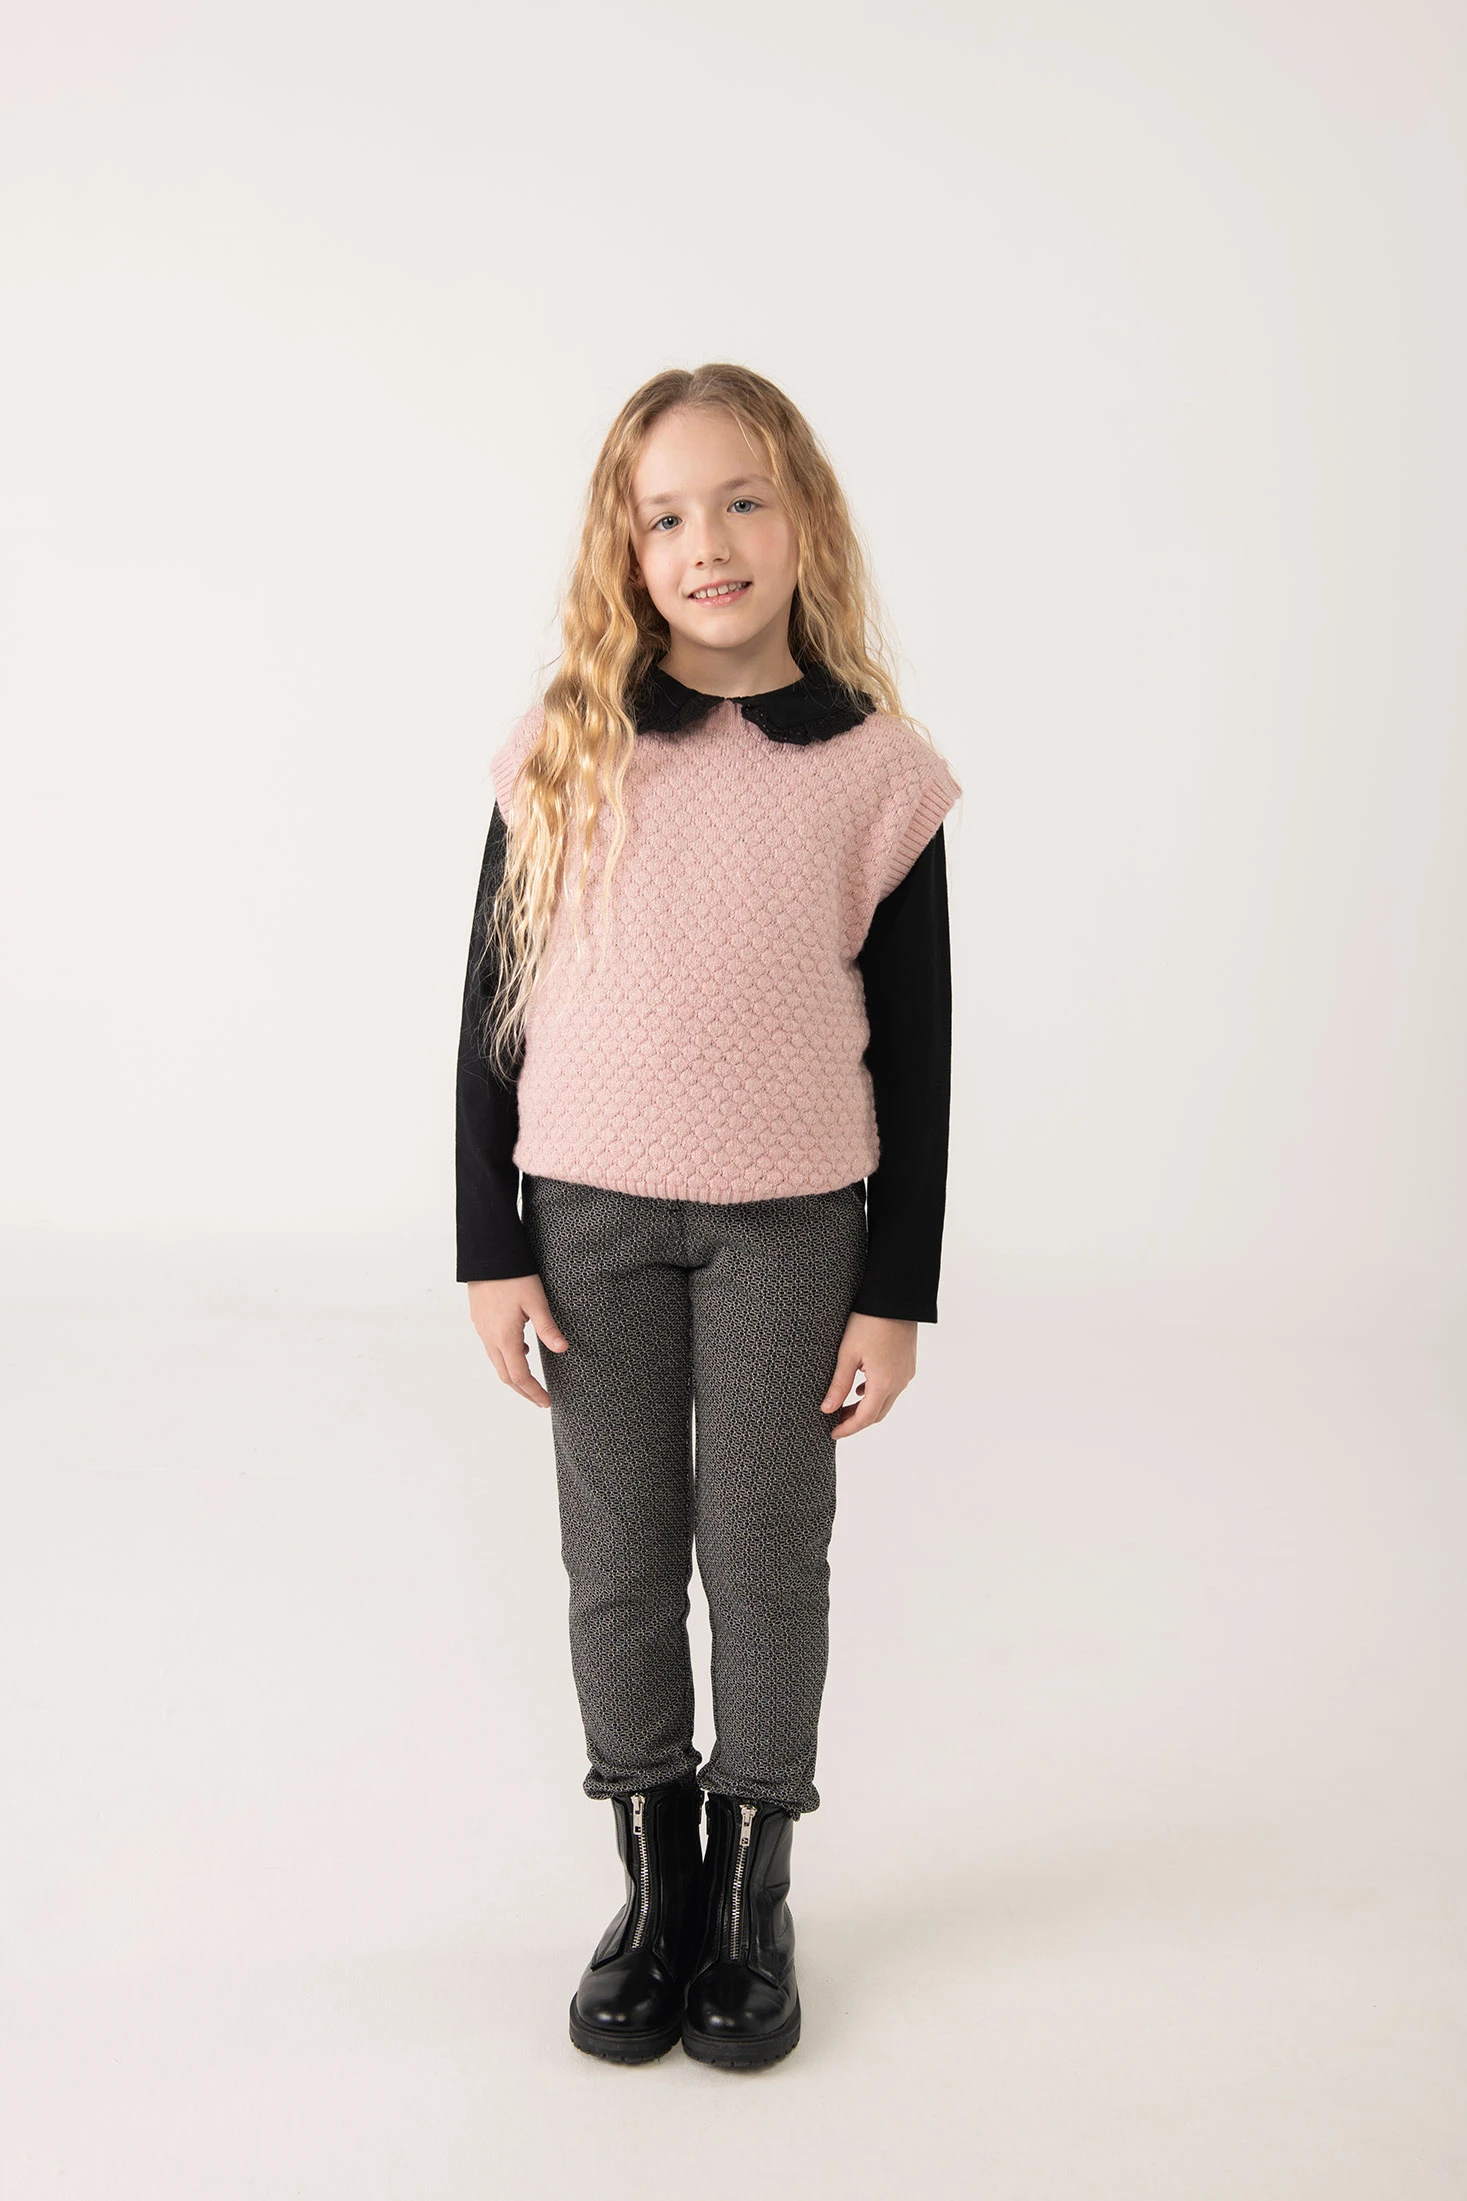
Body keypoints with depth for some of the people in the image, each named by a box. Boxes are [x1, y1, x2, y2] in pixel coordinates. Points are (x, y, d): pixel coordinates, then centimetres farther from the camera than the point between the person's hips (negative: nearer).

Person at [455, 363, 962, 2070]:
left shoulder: (878, 770, -5)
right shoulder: (564, 752, -4)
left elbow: (917, 1048, -1)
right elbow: (493, 1006, 1)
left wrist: (896, 1291, -2)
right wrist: (492, 1251, -2)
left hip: (793, 1222, -1)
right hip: (590, 1214, 1)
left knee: (768, 1556, 9)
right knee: (619, 1558, 11)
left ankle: (752, 1887, 31)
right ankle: (652, 1880, 32)